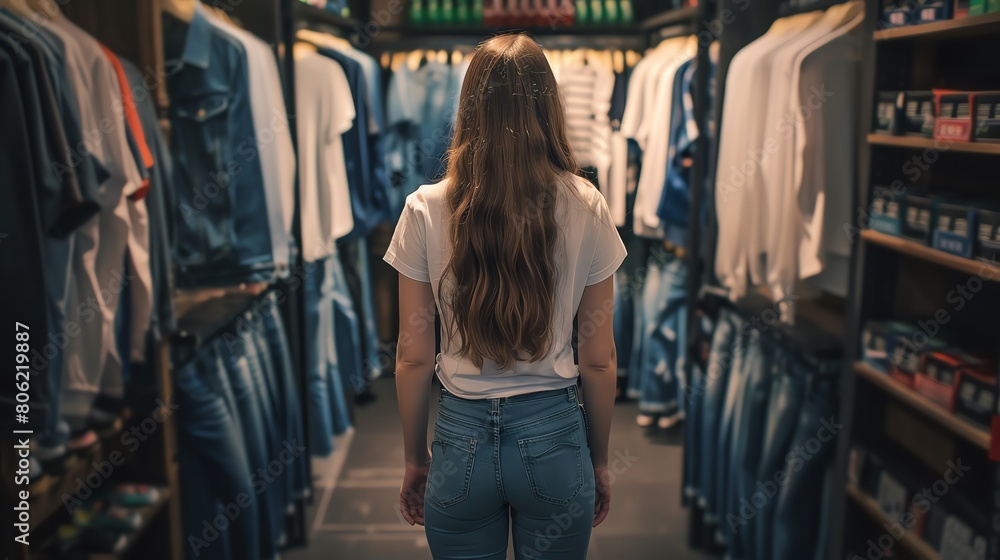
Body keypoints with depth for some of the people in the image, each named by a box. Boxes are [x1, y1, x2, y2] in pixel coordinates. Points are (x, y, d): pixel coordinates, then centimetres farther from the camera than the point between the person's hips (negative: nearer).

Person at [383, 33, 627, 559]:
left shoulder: (425, 210, -9)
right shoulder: (586, 208, -9)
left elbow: (413, 359, -4)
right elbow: (598, 361, -3)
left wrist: (414, 461, 10)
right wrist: (600, 461, 11)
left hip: (462, 438, 0)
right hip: (553, 437, 0)